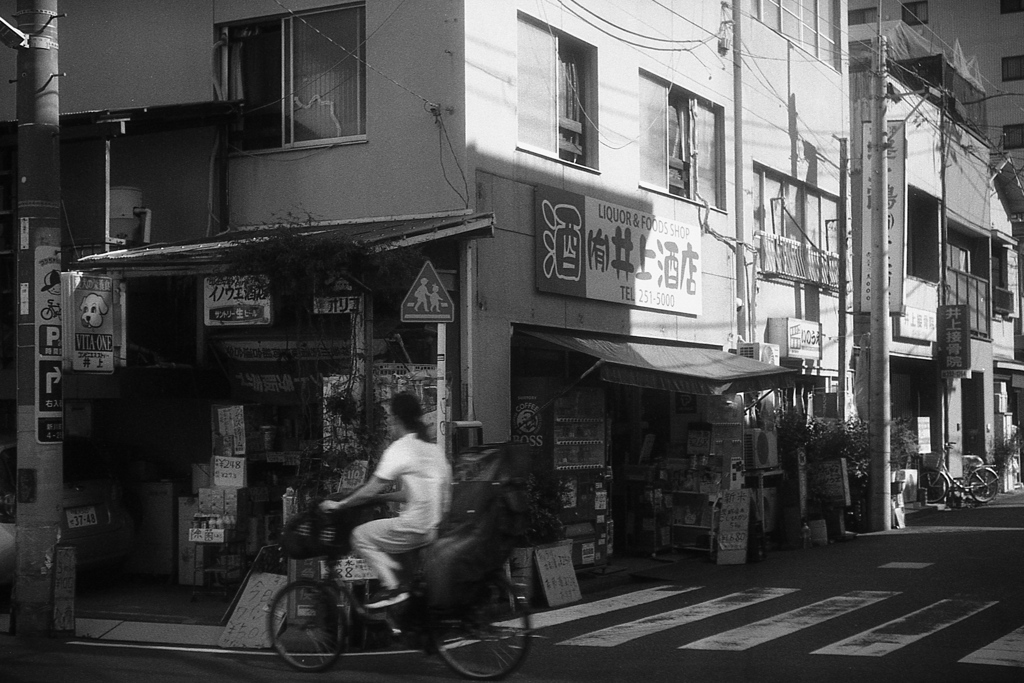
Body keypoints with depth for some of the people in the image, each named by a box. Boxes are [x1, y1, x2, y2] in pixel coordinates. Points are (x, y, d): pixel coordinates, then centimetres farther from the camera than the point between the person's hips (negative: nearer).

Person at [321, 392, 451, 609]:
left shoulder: (399, 449, -11)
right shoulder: (434, 449, 13)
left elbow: (370, 491, -10)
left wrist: (338, 504, 2)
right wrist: (382, 497, 23)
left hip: (414, 529, -8)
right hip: (437, 528, 8)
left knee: (361, 535, 5)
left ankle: (392, 587, -4)